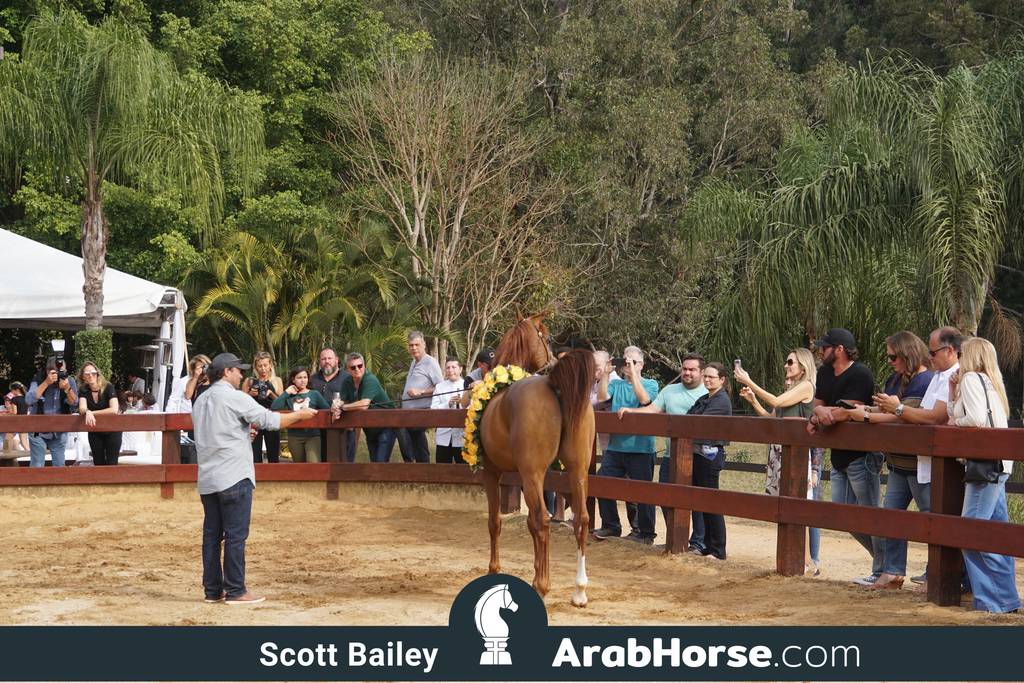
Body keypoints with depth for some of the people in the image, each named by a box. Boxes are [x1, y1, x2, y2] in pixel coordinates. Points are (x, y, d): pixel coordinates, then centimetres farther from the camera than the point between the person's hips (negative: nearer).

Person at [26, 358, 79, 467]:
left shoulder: (70, 381, -4)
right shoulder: (39, 380, -10)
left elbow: (74, 404, -11)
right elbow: (29, 400, -25)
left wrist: (67, 388, -27)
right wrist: (46, 383, -31)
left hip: (59, 432, 2)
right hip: (38, 431, -2)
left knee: (59, 466, 6)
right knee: (36, 467, -3)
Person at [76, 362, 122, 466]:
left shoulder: (108, 387, -15)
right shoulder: (84, 391, -4)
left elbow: (114, 410, -26)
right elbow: (82, 409, -18)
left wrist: (92, 413, -24)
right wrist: (87, 412, -42)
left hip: (112, 432, -4)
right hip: (95, 434, 4)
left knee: (111, 465, -7)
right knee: (98, 464, 8)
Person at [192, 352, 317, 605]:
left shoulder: (200, 402, 14)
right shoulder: (235, 397, -9)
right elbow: (269, 420, -8)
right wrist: (299, 415, 4)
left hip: (207, 480, 8)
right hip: (234, 477, -8)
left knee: (212, 534, 9)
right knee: (236, 535, -4)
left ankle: (213, 590, 12)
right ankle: (235, 591, -3)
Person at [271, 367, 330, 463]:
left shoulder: (315, 394, 3)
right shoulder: (289, 397, 7)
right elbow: (274, 407, -10)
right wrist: (286, 392, -6)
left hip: (313, 435, -3)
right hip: (294, 437, 3)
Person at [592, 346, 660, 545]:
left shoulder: (650, 384, 4)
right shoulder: (616, 384, 14)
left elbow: (644, 399, -17)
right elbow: (602, 397, -2)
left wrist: (633, 374, -16)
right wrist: (605, 373, -7)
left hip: (640, 448, -4)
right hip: (615, 445, 5)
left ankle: (645, 533, 7)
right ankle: (610, 526, 19)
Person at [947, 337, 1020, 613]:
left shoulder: (971, 379, -7)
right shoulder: (988, 382, 21)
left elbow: (977, 418, -20)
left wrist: (955, 421, -3)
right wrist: (954, 396, 13)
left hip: (986, 464, -10)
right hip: (998, 465, 10)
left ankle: (995, 599, -10)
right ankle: (1005, 598, 12)